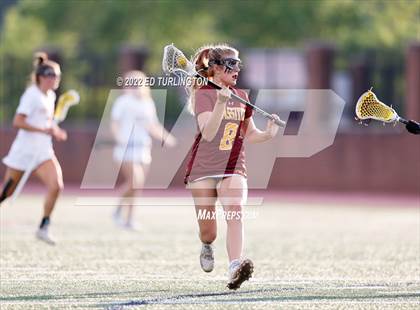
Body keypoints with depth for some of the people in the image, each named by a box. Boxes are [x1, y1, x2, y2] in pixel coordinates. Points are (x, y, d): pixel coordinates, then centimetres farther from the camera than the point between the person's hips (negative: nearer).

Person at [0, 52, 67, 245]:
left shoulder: (50, 96, 11)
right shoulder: (32, 95, -13)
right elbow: (18, 122, -20)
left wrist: (55, 131, 8)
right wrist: (44, 130, -23)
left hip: (43, 150, 7)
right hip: (25, 149, -7)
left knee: (56, 185, -13)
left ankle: (44, 228, -6)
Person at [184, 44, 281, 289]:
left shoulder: (241, 96, 11)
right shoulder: (204, 94, -6)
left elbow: (249, 134, 21)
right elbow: (208, 134, -20)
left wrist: (268, 134, 0)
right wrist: (221, 103, -31)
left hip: (233, 168, 3)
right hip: (203, 167, -3)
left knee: (235, 213, -24)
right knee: (207, 230, 2)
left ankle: (235, 269, -38)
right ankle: (207, 247, 40)